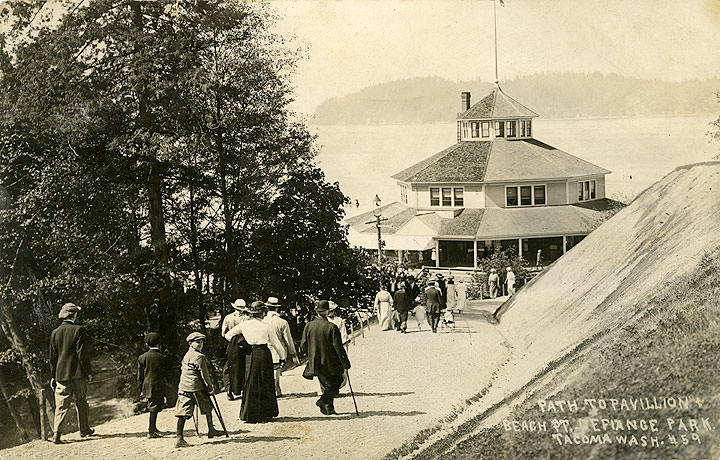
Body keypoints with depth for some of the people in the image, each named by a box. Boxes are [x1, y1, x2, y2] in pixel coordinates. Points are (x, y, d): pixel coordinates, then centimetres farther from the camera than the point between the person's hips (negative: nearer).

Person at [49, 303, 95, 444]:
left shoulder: (55, 333, 4)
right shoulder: (78, 330, -9)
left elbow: (53, 357, 9)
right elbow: (82, 354, -11)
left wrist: (52, 376, 15)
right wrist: (89, 372, -3)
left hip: (61, 374, 3)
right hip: (78, 374, -3)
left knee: (61, 405, 2)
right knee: (81, 402, 13)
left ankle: (56, 432, -11)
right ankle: (84, 429, 23)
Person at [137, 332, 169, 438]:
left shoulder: (142, 357, 2)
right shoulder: (162, 357, -9)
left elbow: (140, 375, 5)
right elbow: (167, 373, -4)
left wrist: (141, 390, 11)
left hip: (147, 385, 5)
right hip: (159, 386, -5)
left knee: (153, 408, 19)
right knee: (154, 408, 0)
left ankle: (153, 427, 27)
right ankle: (151, 431, 2)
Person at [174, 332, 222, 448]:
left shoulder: (186, 356, 17)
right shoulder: (200, 357, -10)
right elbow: (204, 374, -10)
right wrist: (210, 388, 1)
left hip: (183, 388, 8)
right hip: (196, 388, -8)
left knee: (183, 414, 2)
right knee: (207, 407, 13)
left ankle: (179, 438, 1)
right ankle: (211, 430, 23)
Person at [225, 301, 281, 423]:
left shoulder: (244, 325, 0)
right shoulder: (266, 327, -4)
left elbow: (228, 335, 10)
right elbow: (276, 344, 2)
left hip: (250, 356, 1)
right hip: (264, 354, -1)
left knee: (251, 384, 9)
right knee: (265, 384, 11)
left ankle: (250, 415, 9)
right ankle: (265, 414, 15)